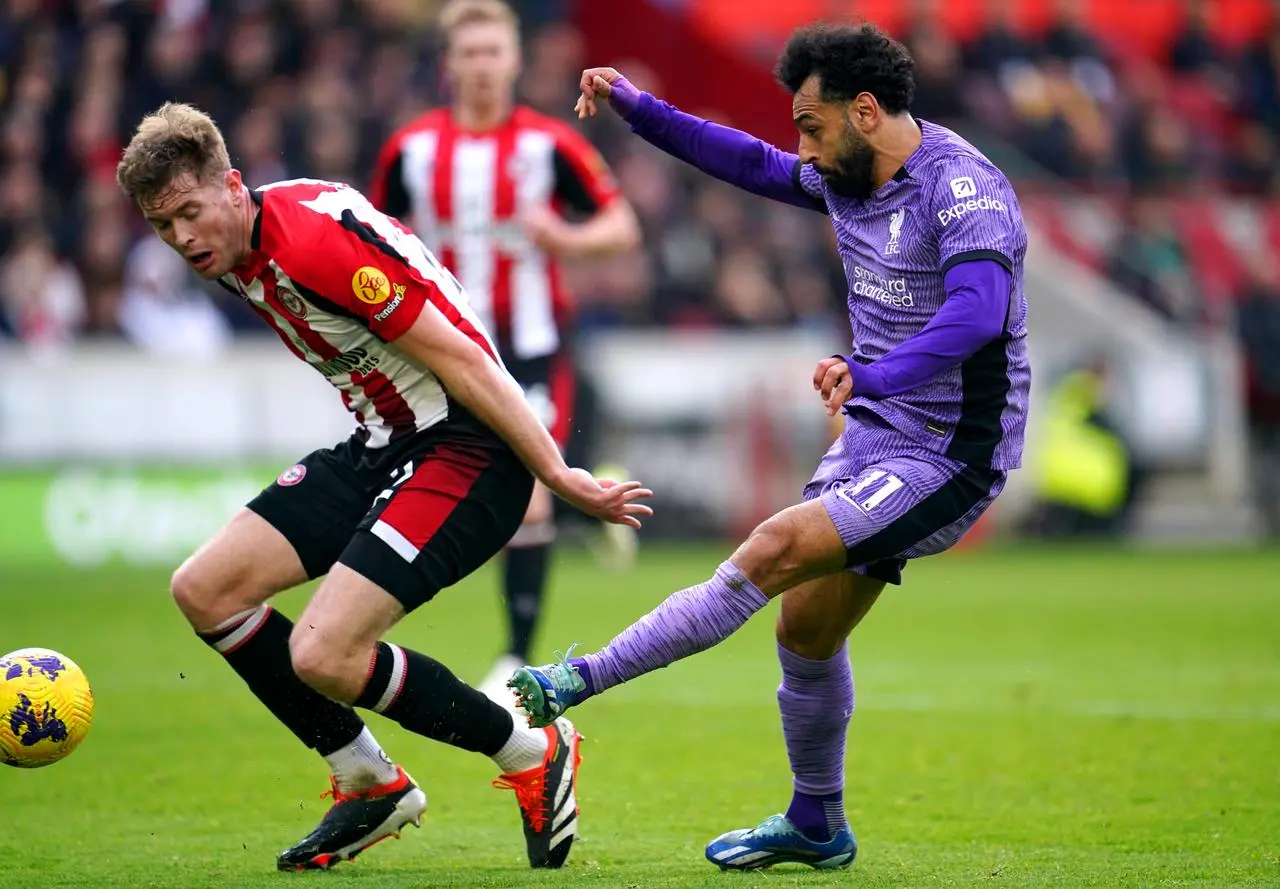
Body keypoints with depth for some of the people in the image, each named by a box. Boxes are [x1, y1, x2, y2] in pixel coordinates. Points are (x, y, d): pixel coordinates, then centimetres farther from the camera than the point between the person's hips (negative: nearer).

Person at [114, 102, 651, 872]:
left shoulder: (314, 243, -23)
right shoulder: (232, 256, 6)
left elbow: (459, 361, -21)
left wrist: (557, 474, -18)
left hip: (465, 444, -10)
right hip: (381, 445, 10)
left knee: (323, 656, -21)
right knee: (205, 590, 2)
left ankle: (534, 757, 2)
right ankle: (372, 786, 15)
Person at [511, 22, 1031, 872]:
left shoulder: (964, 189, -21)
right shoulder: (848, 178, 6)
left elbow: (976, 312, -37)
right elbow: (753, 164, 24)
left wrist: (873, 376, -51)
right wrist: (636, 107, 16)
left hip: (948, 458, -9)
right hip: (875, 438, 9)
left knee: (775, 548, -21)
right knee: (807, 626, 11)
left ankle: (584, 682, -16)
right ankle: (817, 826, 28)